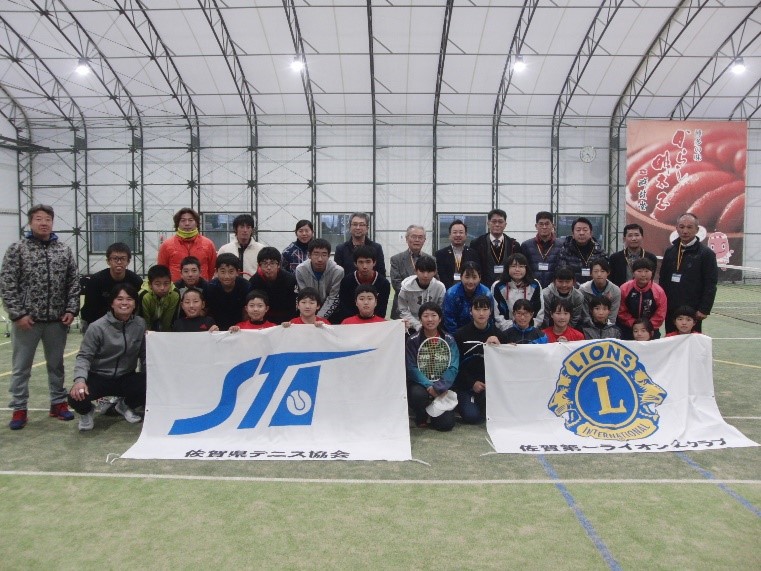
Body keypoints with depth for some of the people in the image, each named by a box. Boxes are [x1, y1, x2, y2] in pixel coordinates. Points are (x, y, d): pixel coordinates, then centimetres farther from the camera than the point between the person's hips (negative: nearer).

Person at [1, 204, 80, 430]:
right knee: (21, 366, 7)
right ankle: (19, 409, 18)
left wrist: (71, 310, -2)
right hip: (26, 320, -2)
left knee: (56, 364, 14)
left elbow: (73, 283, 7)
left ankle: (58, 403, 26)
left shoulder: (64, 250, 6)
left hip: (57, 320, 3)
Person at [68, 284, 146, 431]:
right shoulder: (98, 327, -15)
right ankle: (86, 412, 12)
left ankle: (126, 405, 14)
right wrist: (80, 379, -31)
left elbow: (144, 355, 3)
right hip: (98, 377, -3)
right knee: (76, 398, -32)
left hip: (126, 378, 3)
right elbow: (84, 356, -14)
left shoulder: (141, 325, -5)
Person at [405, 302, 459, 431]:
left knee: (446, 424, -14)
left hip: (442, 385, 1)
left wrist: (439, 388, -21)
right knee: (418, 394, -36)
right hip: (420, 383, -1)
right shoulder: (413, 340, -4)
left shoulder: (449, 340, -1)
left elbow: (453, 367, -8)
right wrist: (428, 385, -24)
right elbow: (412, 368, -10)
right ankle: (421, 417, -1)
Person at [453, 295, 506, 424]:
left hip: (491, 382, 1)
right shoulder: (460, 334, -1)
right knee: (472, 417, -19)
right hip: (465, 385, -1)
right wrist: (472, 383, -11)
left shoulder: (498, 335, 4)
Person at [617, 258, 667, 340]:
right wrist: (633, 324, -13)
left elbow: (660, 315, -8)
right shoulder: (624, 289, -12)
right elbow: (622, 312, -7)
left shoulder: (659, 291, -12)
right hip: (628, 331, 0)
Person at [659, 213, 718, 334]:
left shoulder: (706, 253, -5)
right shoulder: (670, 251, 10)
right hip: (670, 310, 5)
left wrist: (704, 309, -13)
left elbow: (711, 285, -8)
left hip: (692, 311, -5)